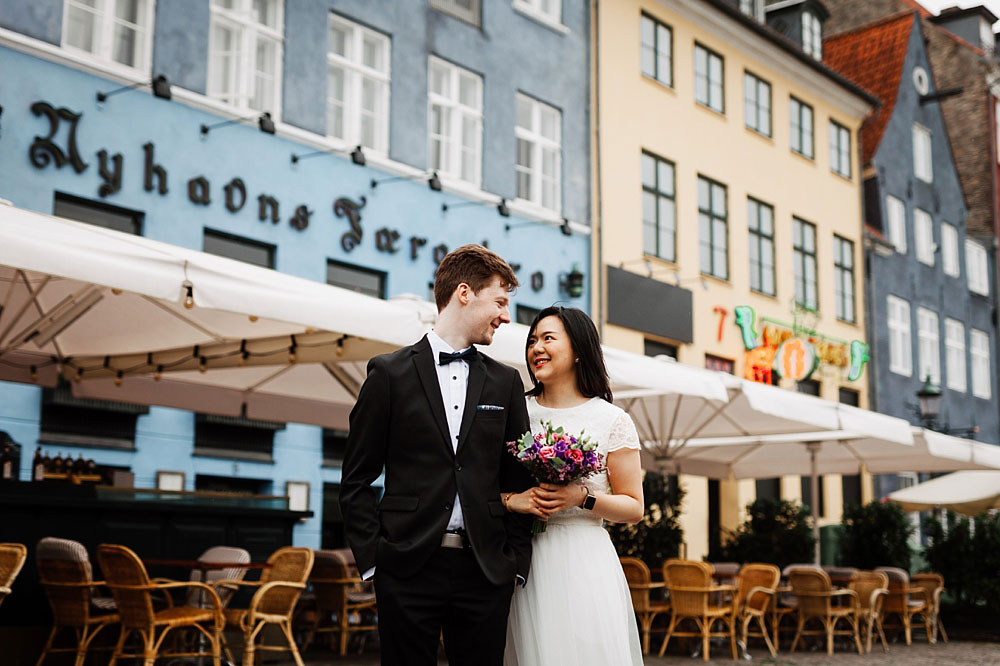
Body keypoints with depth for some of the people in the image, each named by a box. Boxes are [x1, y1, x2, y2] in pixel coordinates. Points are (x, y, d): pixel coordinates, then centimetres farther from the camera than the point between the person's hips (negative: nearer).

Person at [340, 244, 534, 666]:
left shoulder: (505, 382, 11)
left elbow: (518, 481, 12)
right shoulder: (390, 372, 2)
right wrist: (373, 557, -4)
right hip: (407, 568, -2)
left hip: (485, 571, 3)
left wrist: (515, 561, 4)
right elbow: (356, 481, 3)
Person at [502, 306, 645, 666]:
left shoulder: (612, 420, 1)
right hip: (526, 561, 2)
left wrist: (581, 498, -13)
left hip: (584, 561, -2)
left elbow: (633, 508, 3)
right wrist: (511, 499, -10)